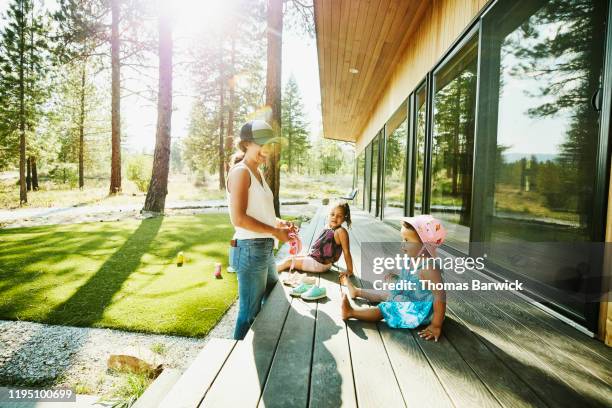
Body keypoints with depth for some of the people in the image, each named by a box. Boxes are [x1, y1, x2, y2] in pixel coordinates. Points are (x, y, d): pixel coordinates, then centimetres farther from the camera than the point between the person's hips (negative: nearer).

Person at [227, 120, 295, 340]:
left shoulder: (258, 172, 13)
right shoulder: (240, 171, -15)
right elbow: (239, 218, -23)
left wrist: (279, 222, 4)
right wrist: (274, 231, -17)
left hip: (265, 249, 10)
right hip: (250, 249, -10)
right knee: (250, 313, 4)